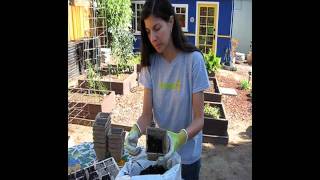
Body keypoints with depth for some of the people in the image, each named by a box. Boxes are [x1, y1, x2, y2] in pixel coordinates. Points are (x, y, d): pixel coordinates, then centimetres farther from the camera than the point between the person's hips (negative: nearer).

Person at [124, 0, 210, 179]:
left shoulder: (193, 59, -20)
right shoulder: (150, 62, -9)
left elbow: (199, 119, -18)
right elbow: (147, 113, -9)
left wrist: (180, 138, -36)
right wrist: (136, 131, -29)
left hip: (187, 154, -3)